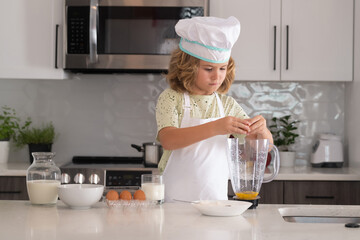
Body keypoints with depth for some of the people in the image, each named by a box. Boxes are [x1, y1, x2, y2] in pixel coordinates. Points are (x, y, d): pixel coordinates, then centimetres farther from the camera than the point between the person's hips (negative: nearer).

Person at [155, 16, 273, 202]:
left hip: (215, 199, 6)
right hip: (175, 199, -6)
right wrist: (214, 128, -30)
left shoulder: (227, 105, 10)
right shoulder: (171, 99, -2)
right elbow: (167, 140, -19)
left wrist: (261, 130, -13)